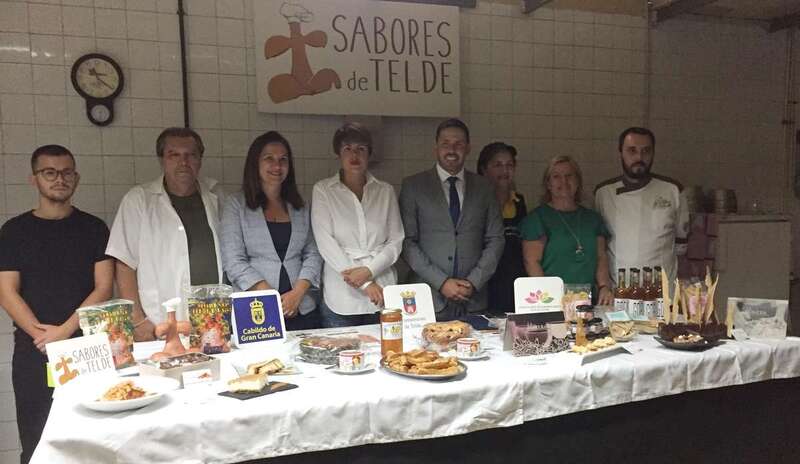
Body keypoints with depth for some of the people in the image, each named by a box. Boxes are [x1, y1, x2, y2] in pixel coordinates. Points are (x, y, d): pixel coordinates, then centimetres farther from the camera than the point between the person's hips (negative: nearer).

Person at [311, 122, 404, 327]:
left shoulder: (385, 191, 9)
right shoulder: (323, 190, 2)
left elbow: (396, 241, 6)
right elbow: (325, 243, -6)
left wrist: (369, 271, -12)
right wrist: (365, 285, -10)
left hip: (383, 296, 2)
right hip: (341, 298, -2)